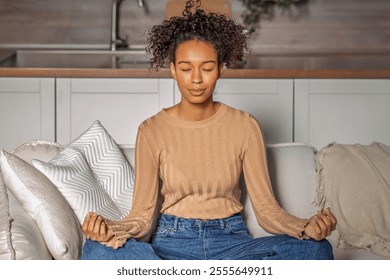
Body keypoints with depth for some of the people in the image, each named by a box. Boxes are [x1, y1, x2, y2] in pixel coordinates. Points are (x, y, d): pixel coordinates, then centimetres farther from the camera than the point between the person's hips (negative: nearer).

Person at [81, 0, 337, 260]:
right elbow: (144, 214, -4)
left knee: (318, 249, -27)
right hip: (172, 243, 0)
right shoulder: (152, 131, -2)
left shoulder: (245, 127, 0)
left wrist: (308, 227, -22)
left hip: (231, 240, 1)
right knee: (97, 250, -33)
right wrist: (111, 230, -26)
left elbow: (266, 207, -2)